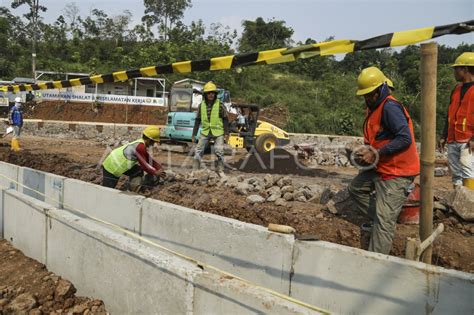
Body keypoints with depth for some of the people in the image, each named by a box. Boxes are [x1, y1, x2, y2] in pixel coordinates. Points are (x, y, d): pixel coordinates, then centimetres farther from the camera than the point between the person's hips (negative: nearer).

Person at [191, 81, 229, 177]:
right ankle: (195, 170, 9)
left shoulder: (220, 105, -4)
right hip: (205, 132, 3)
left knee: (219, 152, -3)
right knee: (198, 151, 0)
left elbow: (225, 120, -1)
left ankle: (220, 171, 12)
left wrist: (226, 133, -7)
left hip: (218, 132, -3)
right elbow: (198, 120, 10)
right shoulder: (201, 105, 5)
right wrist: (194, 134, 9)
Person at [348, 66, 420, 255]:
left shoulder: (390, 107, -20)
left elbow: (405, 139, -27)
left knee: (384, 221, -10)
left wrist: (376, 154, -24)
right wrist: (367, 151, 3)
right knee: (356, 188, 25)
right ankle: (378, 221, 32)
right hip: (380, 167, 11)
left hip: (397, 172, -11)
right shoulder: (374, 107, 11)